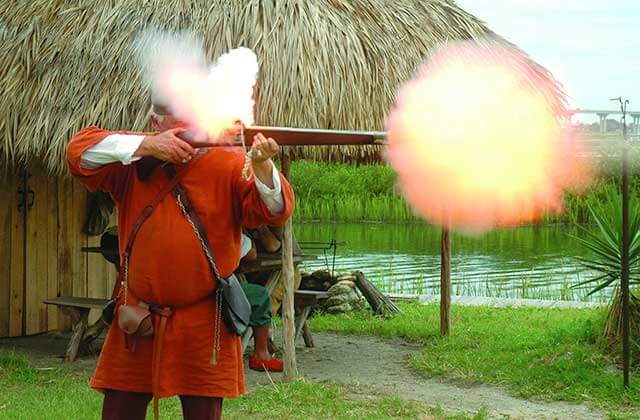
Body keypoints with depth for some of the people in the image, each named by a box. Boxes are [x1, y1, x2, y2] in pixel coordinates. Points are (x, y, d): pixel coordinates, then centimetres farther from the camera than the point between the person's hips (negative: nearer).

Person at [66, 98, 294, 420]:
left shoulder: (230, 163, -5)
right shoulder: (134, 160, 1)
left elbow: (274, 210, -15)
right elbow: (80, 151, -11)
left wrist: (261, 166, -35)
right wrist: (147, 146, -20)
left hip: (204, 323, -2)